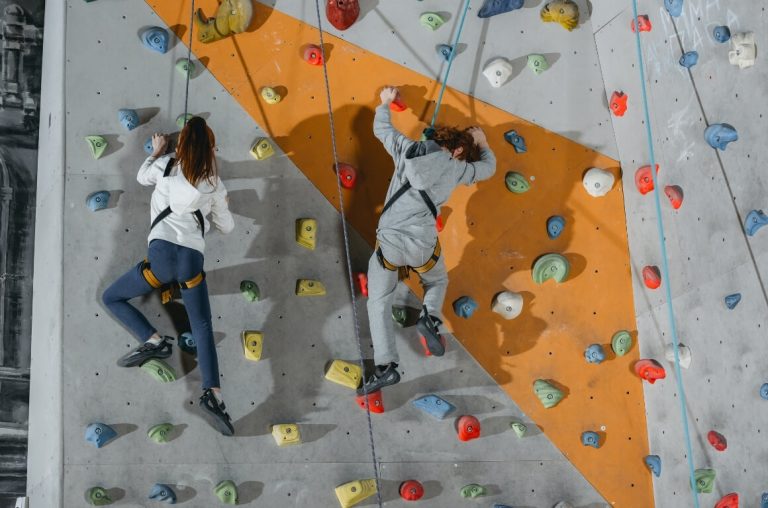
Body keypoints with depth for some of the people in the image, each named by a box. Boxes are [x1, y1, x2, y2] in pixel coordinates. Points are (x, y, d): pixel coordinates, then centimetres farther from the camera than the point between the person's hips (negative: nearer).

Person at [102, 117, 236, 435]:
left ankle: (153, 341, -2)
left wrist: (156, 151, 48)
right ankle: (213, 394, -13)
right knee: (203, 327, 8)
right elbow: (227, 227, 24)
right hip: (193, 259, 2)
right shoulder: (214, 184, 15)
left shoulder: (166, 166, 11)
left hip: (163, 253, -2)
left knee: (111, 298, 18)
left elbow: (142, 177, 34)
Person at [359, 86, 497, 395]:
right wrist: (483, 142, 42)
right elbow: (488, 168, 25)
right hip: (423, 244, 0)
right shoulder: (456, 169, 6)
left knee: (379, 302, 10)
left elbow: (380, 128, 24)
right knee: (438, 282, 32)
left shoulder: (409, 149, 7)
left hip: (389, 240, 0)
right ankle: (430, 318, 2)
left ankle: (385, 367, -1)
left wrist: (385, 103, 42)